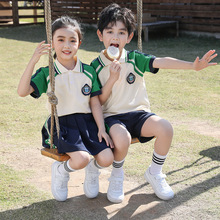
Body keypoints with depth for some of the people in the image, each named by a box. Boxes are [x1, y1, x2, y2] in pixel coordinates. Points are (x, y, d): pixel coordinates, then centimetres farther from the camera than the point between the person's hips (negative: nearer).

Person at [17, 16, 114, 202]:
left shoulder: (88, 71, 7)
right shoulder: (47, 73, -2)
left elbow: (95, 103, 7)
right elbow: (22, 91, -18)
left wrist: (101, 128, -4)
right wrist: (33, 62, -26)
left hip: (87, 121, 3)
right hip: (61, 124, -3)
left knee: (107, 159, -16)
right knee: (80, 159, -27)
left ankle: (92, 172, 22)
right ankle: (60, 171, 11)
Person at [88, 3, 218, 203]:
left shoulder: (135, 59, 2)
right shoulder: (96, 66, -1)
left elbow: (162, 62, -14)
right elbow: (98, 101, -4)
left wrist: (193, 65, -27)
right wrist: (112, 78, -19)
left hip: (138, 112, 3)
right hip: (111, 116, -2)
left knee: (165, 128, -25)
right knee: (122, 139, -35)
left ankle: (154, 173, 3)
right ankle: (117, 177, 0)